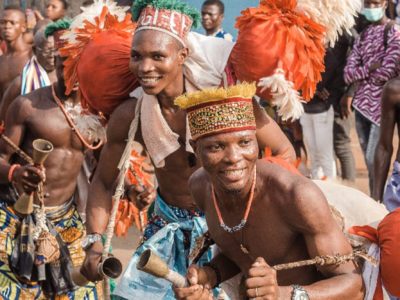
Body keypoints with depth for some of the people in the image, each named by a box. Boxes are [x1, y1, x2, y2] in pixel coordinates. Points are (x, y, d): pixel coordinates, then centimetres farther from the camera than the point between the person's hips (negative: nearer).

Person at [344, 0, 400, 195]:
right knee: (368, 161, 10)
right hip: (362, 104, 7)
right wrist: (371, 68, -11)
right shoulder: (362, 36, 14)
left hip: (382, 105, -7)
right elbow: (348, 74, 5)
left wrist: (361, 73, -1)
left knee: (373, 159, -11)